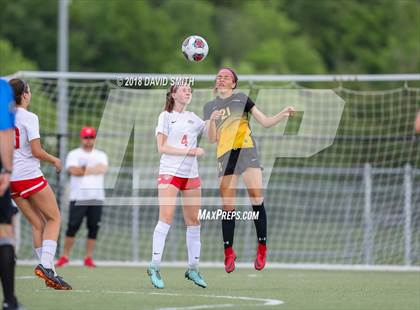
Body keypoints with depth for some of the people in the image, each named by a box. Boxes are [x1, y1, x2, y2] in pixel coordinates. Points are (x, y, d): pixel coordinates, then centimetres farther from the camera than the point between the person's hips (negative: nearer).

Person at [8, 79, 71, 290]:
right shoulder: (29, 118, -11)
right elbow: (36, 151, -13)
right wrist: (54, 160, 3)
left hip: (11, 179, 6)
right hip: (30, 176, -6)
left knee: (38, 224, 10)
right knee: (54, 218, 6)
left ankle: (49, 274, 5)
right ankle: (45, 264, -11)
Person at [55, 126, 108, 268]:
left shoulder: (101, 155, 12)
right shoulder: (74, 154, 6)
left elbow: (103, 169, -9)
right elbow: (73, 170, -13)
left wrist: (83, 170, -10)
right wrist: (94, 169, -8)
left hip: (97, 198, 2)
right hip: (78, 197, -2)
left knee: (93, 228, 0)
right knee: (72, 227, -5)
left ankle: (89, 258, 5)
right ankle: (65, 256, 1)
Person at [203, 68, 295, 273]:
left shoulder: (242, 99, 12)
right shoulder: (209, 107, 16)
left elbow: (265, 122, 11)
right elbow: (212, 139, 8)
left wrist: (283, 115, -6)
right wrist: (212, 121, -10)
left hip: (247, 151, -2)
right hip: (225, 156, 2)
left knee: (257, 200, -14)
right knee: (227, 206, -3)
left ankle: (262, 248, -7)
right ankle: (228, 252, 5)